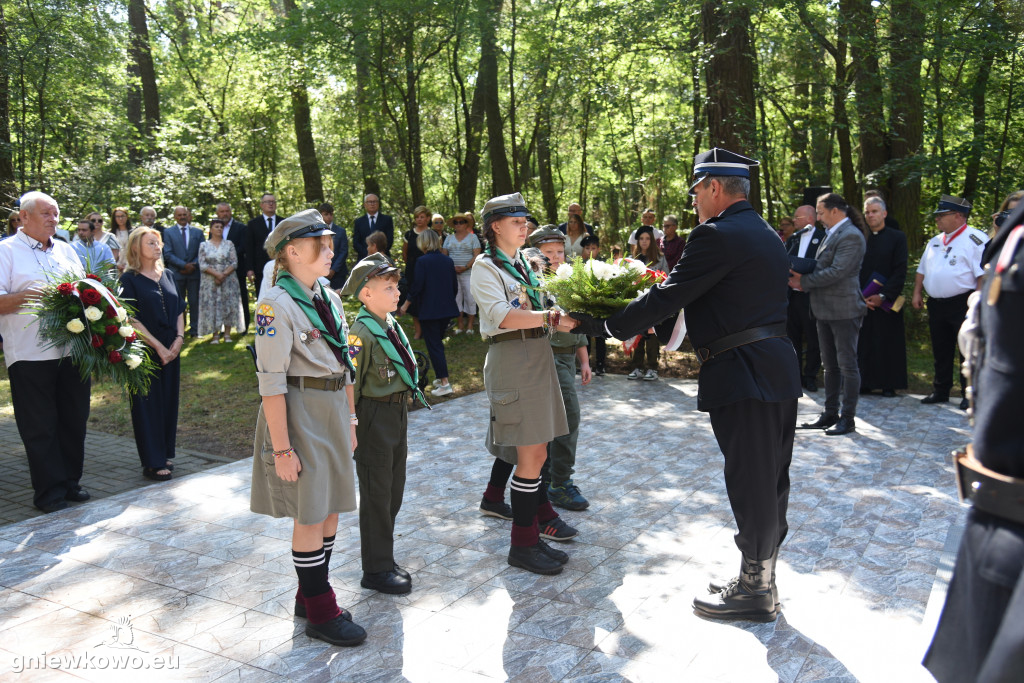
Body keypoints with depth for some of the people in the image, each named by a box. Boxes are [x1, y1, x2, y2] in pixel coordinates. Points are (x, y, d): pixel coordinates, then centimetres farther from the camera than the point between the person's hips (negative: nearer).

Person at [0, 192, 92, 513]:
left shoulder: (66, 251, 17)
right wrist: (27, 297, -24)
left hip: (72, 351, 5)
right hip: (31, 356, -5)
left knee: (74, 420, 10)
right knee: (39, 426, 2)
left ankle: (70, 481, 23)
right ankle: (50, 490, 12)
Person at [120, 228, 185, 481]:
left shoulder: (166, 275, 11)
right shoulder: (130, 279, -7)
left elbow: (179, 309, 11)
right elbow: (132, 319, -11)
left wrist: (179, 338, -4)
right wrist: (158, 346, -15)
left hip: (171, 349, 6)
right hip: (145, 350, -5)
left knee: (168, 400, 10)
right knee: (148, 403, 1)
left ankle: (165, 454, 21)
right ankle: (152, 463, 7)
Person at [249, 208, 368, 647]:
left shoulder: (330, 299, 10)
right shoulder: (277, 304, -14)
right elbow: (271, 381, -18)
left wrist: (350, 421, 15)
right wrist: (281, 447, -19)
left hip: (334, 412, 8)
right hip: (300, 412, -8)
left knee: (331, 508, 14)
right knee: (310, 514, 1)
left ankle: (310, 596, 31)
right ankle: (320, 613, 16)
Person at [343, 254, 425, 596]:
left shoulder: (392, 325, 8)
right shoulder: (362, 332, -18)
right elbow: (350, 382, -19)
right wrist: (351, 426, -19)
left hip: (398, 411, 8)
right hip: (375, 416, -8)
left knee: (394, 491, 16)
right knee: (376, 496, 2)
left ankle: (382, 557, 30)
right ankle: (376, 569, 14)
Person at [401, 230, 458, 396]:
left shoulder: (423, 261, -11)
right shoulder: (448, 261, 6)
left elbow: (417, 286, -13)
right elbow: (455, 286, 10)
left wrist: (406, 304, -1)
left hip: (429, 310, -6)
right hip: (447, 308, 6)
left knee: (433, 346, -2)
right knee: (438, 342, 19)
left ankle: (444, 383, -7)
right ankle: (440, 377, 25)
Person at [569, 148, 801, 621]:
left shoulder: (718, 236, -15)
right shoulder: (766, 235, 16)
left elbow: (666, 298, -18)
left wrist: (603, 326, -10)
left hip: (744, 377, -10)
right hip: (778, 368, 10)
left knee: (751, 484, 1)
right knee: (770, 482, 16)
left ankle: (754, 591, 15)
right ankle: (761, 580, 30)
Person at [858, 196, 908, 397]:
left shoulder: (897, 238, 3)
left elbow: (900, 271, -3)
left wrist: (883, 296, -12)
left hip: (887, 302, -2)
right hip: (862, 302, 2)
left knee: (889, 343, 1)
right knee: (864, 344, 1)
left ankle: (889, 385, 8)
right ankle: (865, 383, 9)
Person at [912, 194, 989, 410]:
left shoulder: (975, 240, -9)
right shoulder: (935, 242, 16)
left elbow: (984, 275, -16)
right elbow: (922, 270, 23)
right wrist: (917, 293, 14)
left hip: (962, 304, -7)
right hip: (936, 304, 7)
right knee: (941, 351, 14)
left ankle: (969, 396, 6)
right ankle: (940, 391, 24)